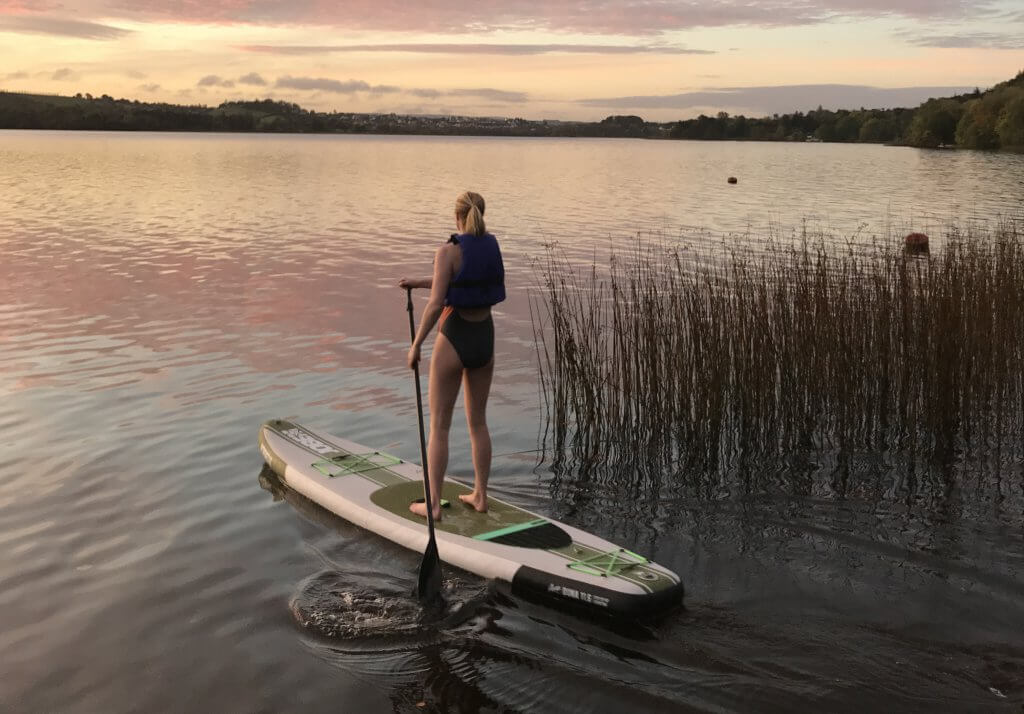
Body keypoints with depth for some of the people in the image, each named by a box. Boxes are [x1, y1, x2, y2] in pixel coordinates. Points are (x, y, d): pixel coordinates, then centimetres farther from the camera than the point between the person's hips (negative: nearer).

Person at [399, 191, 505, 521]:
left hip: (453, 343, -6)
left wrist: (415, 345, -9)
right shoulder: (492, 247, 4)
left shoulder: (448, 251, -17)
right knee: (477, 422, 19)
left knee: (438, 426, 5)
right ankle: (480, 496, 25)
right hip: (484, 341, 6)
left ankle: (433, 504, 11)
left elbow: (436, 305, -20)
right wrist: (418, 282, 22)